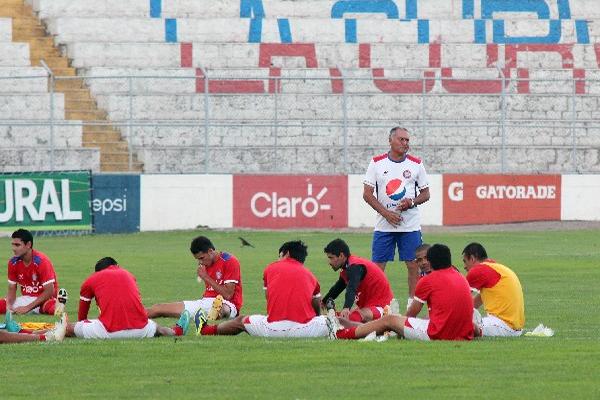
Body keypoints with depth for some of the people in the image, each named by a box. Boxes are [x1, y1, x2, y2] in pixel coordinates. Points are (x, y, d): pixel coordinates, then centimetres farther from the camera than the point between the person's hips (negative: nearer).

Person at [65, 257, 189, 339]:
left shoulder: (90, 281, 15)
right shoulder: (128, 274, 24)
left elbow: (81, 316, 25)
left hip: (109, 332, -3)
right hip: (140, 330, 3)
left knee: (69, 328, 10)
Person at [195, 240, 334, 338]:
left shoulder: (271, 268, 14)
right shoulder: (310, 276, 15)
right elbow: (317, 310, 24)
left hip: (274, 329, 0)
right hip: (303, 329, 0)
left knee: (241, 321, 25)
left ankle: (205, 329, 41)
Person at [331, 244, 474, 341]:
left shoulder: (427, 280, -3)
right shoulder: (461, 277, 15)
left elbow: (412, 313, 9)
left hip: (438, 334, -6)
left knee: (389, 320, 11)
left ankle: (340, 335, 24)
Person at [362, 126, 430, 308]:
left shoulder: (416, 164, 4)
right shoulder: (377, 163, 2)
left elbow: (425, 193, 10)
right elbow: (367, 194, 1)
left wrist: (412, 202, -12)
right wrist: (386, 213, -10)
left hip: (411, 225, 1)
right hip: (384, 225, 0)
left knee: (413, 265, -1)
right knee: (377, 266, -2)